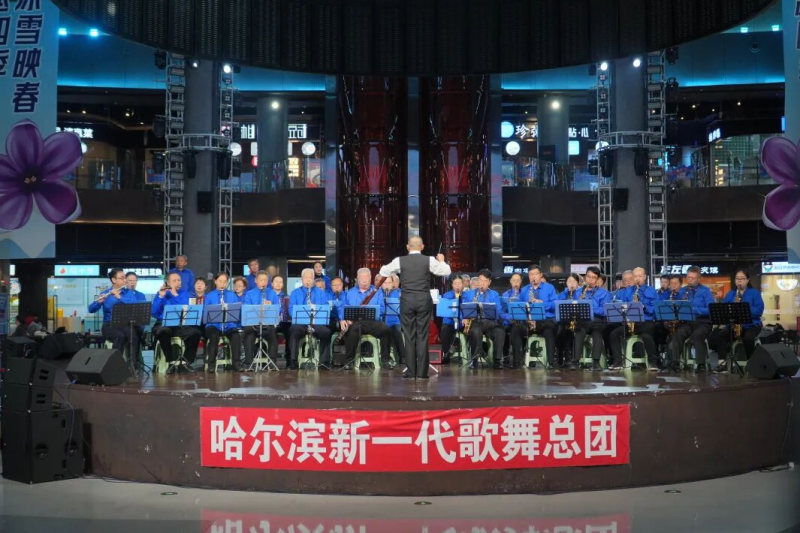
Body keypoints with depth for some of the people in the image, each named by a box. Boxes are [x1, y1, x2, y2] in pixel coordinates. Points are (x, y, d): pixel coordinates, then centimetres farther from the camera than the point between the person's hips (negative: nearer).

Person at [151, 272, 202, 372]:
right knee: (163, 332, -38)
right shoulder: (160, 293, 7)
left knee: (195, 332, -27)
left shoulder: (184, 293, 11)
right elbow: (154, 313, -4)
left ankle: (186, 362, -15)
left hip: (180, 324, 2)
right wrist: (161, 296, -12)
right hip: (163, 324, -2)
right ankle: (171, 363, -28)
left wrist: (175, 295, -12)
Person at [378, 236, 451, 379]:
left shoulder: (399, 261, -2)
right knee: (422, 336, 3)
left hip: (407, 301, 0)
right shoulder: (429, 260, -3)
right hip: (424, 301, 0)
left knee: (409, 336, 6)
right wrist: (441, 261, 27)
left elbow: (383, 272, 12)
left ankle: (410, 371, 6)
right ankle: (421, 372, 3)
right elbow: (447, 271, 8)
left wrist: (393, 266, 31)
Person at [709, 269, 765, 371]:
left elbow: (759, 310, -8)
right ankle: (723, 361, -22)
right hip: (732, 324, 3)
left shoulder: (755, 293, 5)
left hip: (751, 325, -3)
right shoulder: (730, 293, 15)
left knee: (748, 338, -35)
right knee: (721, 335, -27)